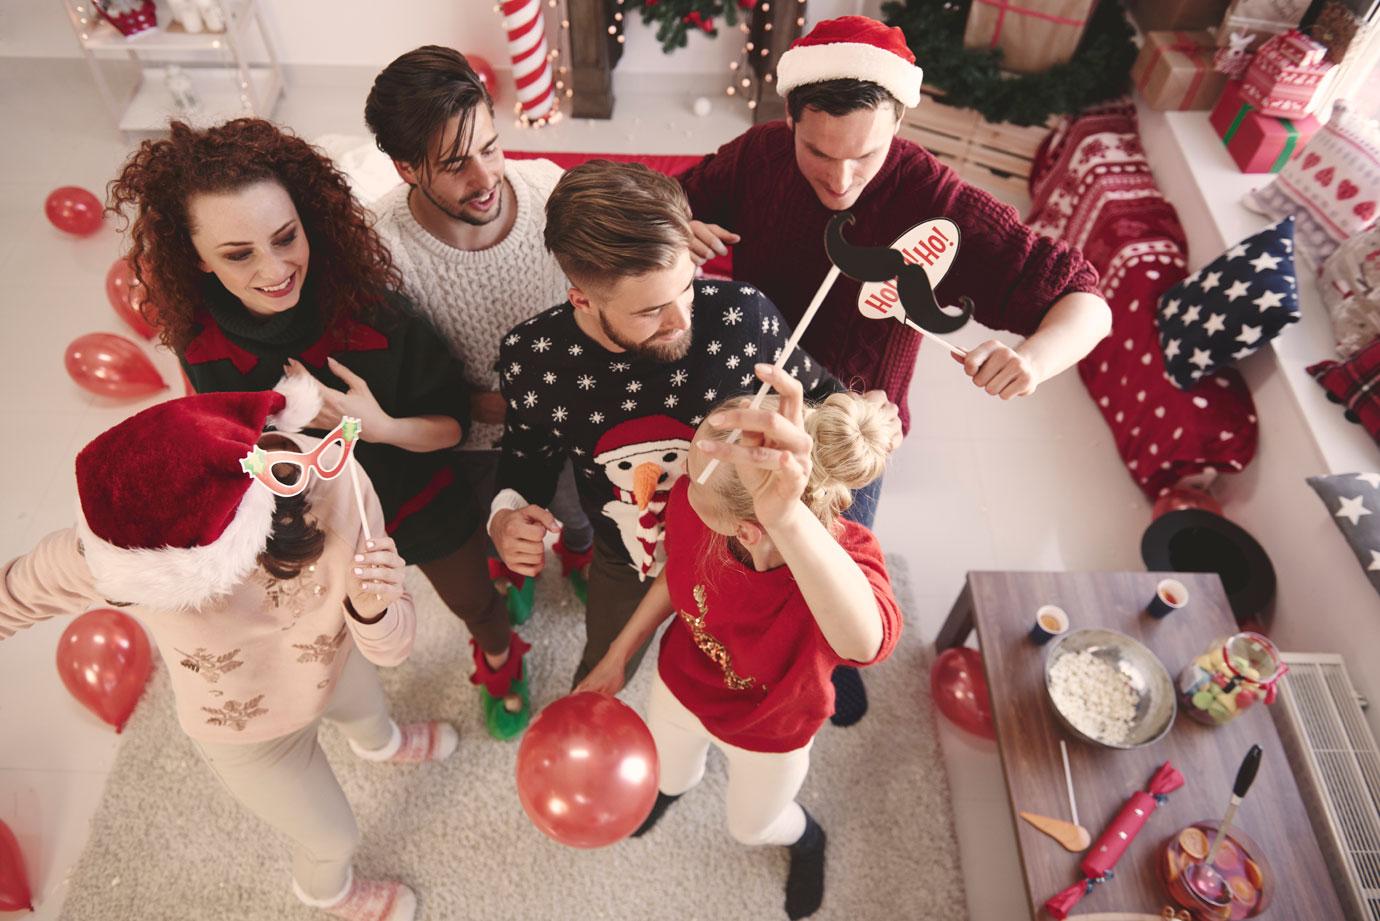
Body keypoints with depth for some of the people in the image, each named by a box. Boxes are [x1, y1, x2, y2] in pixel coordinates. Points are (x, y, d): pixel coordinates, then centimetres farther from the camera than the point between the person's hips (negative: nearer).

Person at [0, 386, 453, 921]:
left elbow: (391, 649, -28)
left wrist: (372, 610, -49)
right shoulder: (108, 551, -41)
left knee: (367, 712, 38)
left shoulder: (338, 485, -39)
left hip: (337, 669, 2)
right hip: (252, 736, -2)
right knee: (334, 839, 25)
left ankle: (380, 744, 78)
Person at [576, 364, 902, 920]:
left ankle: (806, 839, 68)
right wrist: (616, 657, 0)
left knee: (752, 827, 30)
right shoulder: (691, 503, -33)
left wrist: (789, 519, -86)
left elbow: (866, 641, -69)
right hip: (682, 686, 3)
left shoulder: (844, 556, -44)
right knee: (668, 777, 35)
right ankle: (679, 779, 75)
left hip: (770, 731, -2)